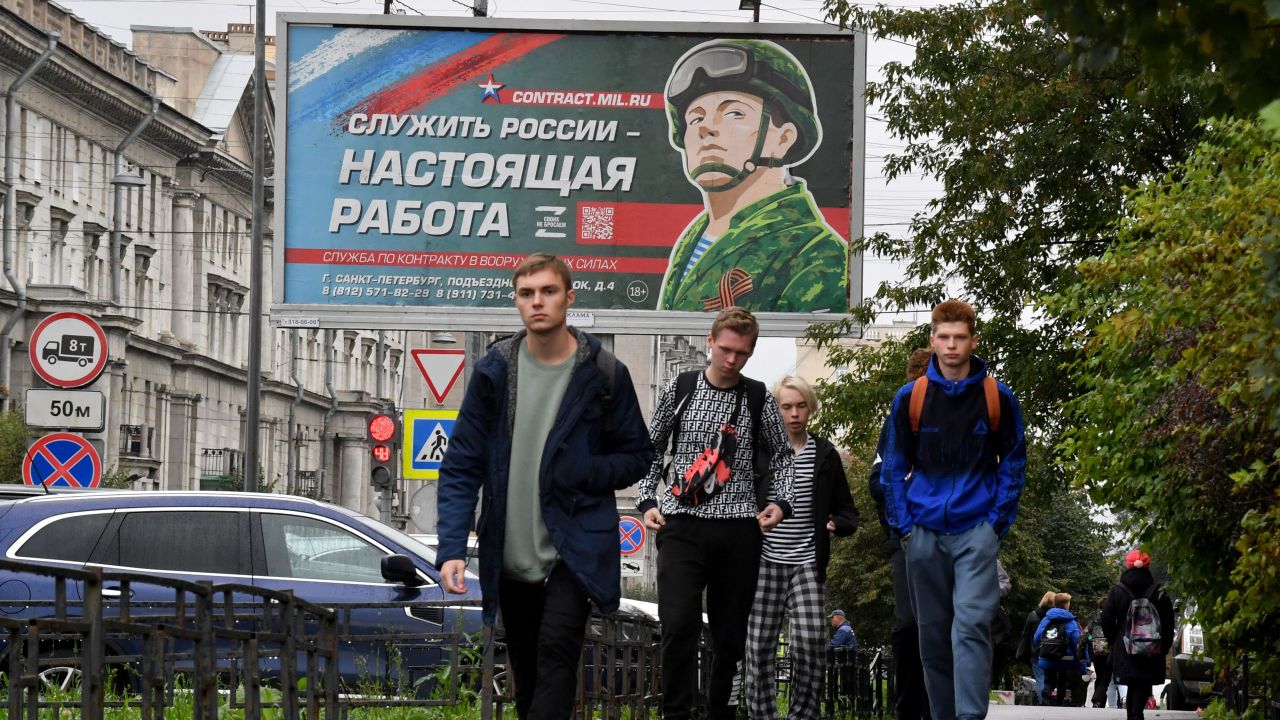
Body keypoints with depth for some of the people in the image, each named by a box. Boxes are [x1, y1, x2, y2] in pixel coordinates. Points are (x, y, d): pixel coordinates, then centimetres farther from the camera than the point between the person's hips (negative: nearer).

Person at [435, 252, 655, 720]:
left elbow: (638, 456, 6)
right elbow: (461, 467, 1)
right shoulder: (494, 372, 2)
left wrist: (581, 472, -15)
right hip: (510, 557, 3)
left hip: (575, 551, -3)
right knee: (526, 677, 12)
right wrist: (452, 548, -12)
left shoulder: (604, 375, -2)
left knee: (556, 651, -20)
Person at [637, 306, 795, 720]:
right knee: (678, 624, -16)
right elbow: (651, 449, 15)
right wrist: (647, 501, 4)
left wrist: (779, 502, 2)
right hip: (682, 525, -1)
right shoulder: (678, 390, 5)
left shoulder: (759, 400, 6)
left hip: (738, 529, 1)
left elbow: (782, 455, 18)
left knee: (730, 632, 5)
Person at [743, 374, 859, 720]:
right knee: (760, 647, -1)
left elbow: (847, 510, 13)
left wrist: (837, 524, -9)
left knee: (810, 644, -12)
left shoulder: (825, 454, 8)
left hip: (807, 564, 0)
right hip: (766, 561, 0)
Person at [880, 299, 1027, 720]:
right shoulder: (910, 398, 3)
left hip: (977, 531, -2)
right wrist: (903, 524, 1)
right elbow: (894, 467, 9)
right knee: (932, 634, 7)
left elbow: (1013, 464, 6)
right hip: (924, 533, 3)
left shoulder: (998, 398, 0)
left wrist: (998, 522, -3)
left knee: (971, 625, -15)